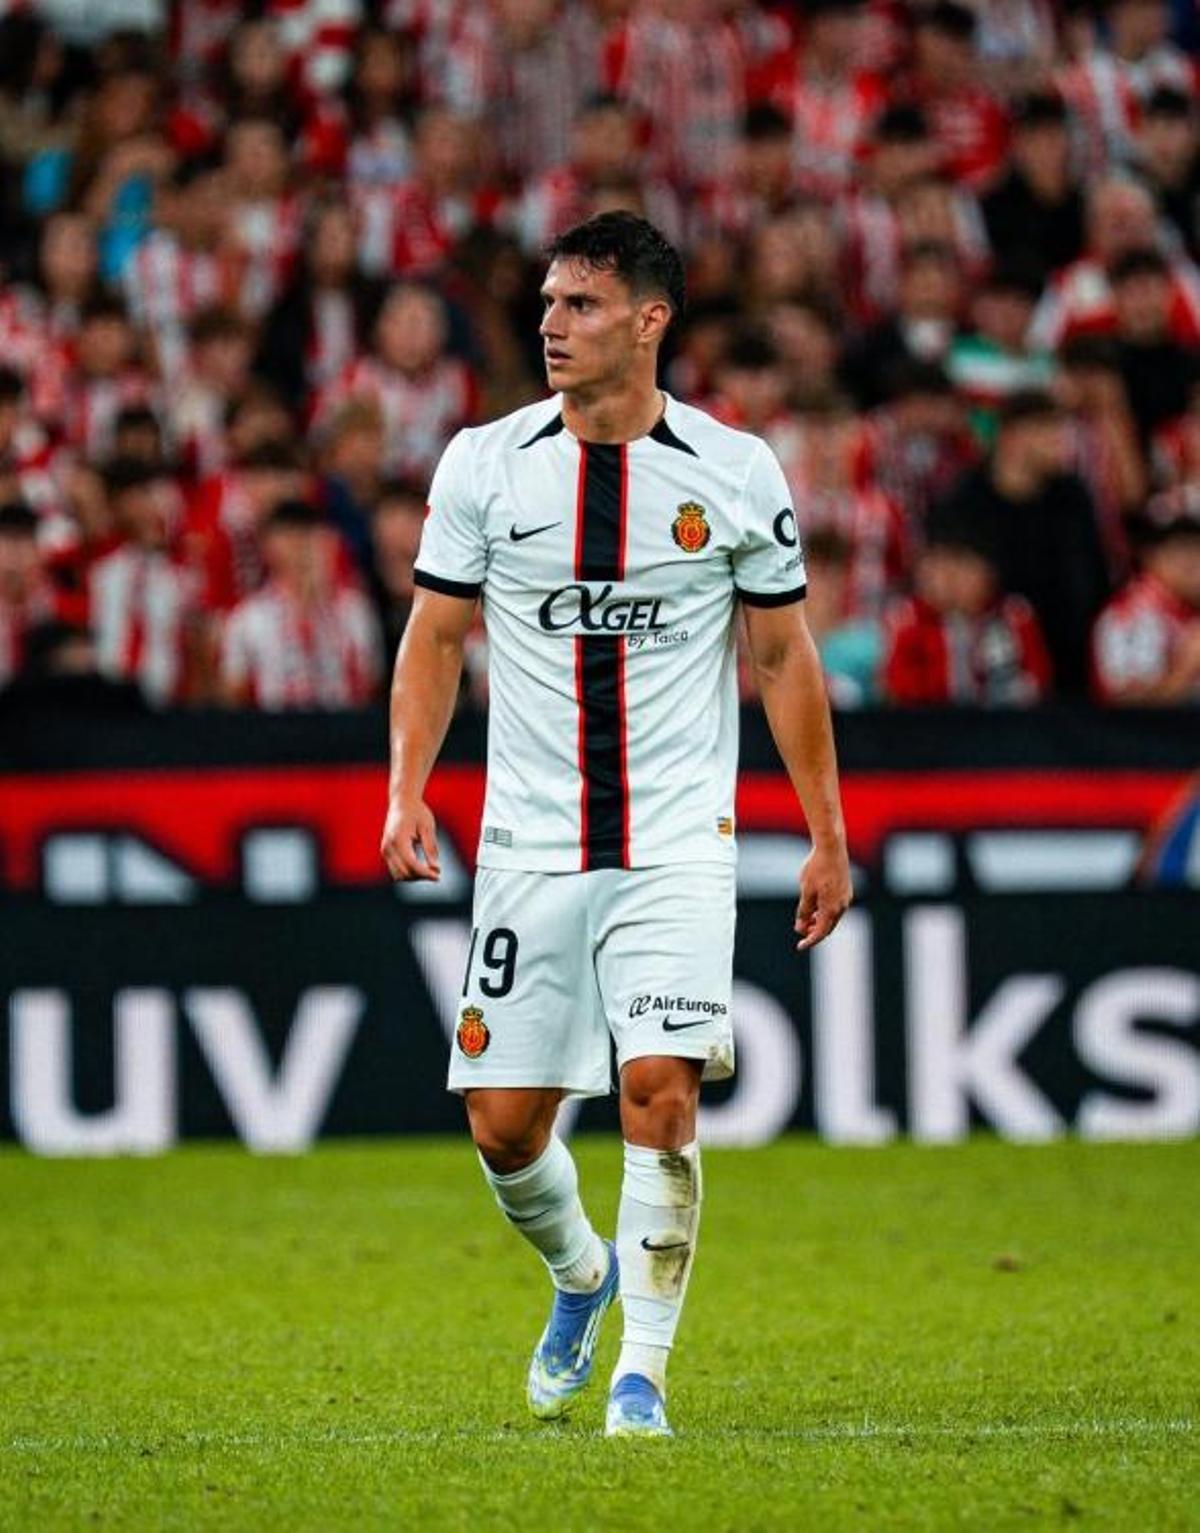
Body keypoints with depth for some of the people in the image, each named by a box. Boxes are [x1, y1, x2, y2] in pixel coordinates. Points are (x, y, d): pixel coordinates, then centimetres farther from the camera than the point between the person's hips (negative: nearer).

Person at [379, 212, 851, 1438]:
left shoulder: (736, 473, -1)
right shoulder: (484, 463, 1)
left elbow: (783, 656, 7)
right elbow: (435, 637, 7)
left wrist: (827, 833, 7)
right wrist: (407, 790, -6)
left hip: (678, 842, -2)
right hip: (528, 843, 2)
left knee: (659, 1088, -17)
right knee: (504, 1118, 1)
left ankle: (641, 1372, -6)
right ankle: (581, 1276, 33)